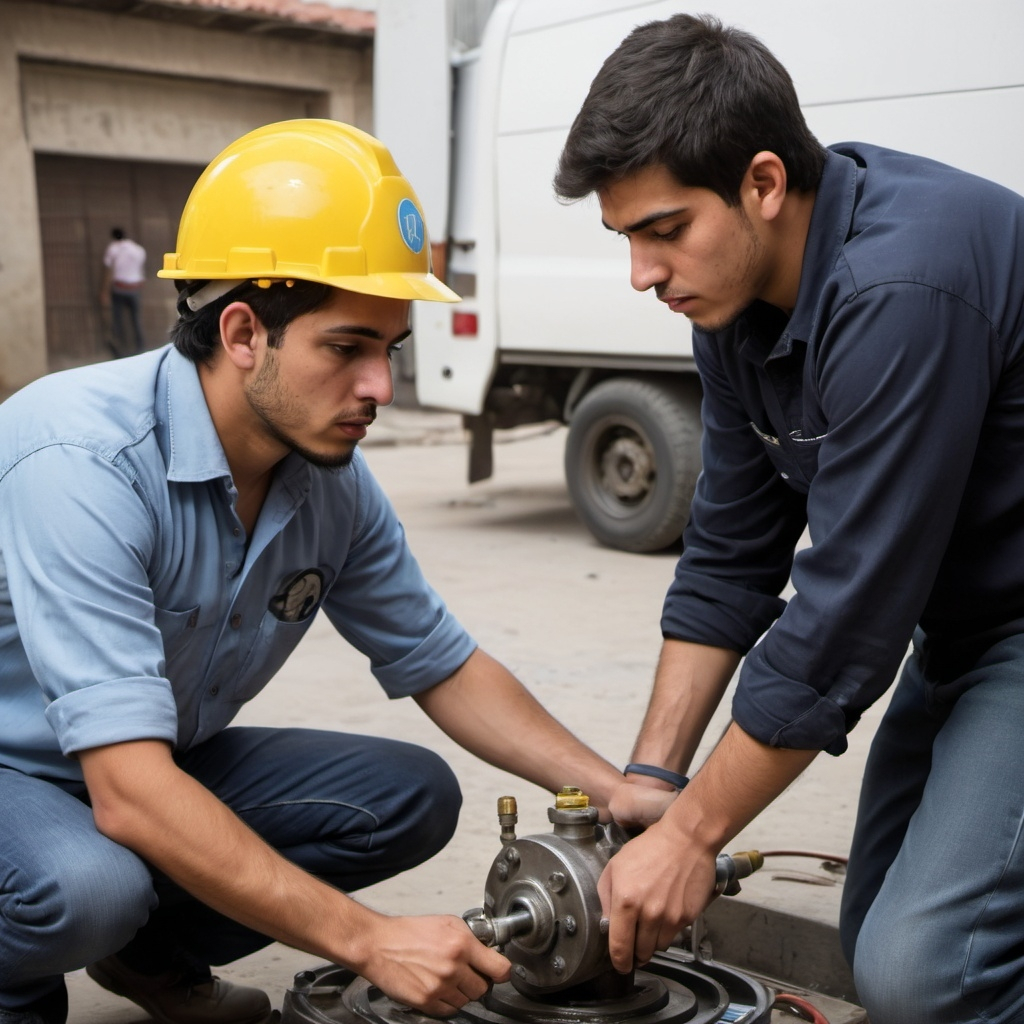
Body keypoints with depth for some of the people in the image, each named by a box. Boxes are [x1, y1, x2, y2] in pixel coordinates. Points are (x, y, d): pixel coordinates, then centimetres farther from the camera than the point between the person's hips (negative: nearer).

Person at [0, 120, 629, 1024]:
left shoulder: (333, 479, -10)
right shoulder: (83, 465, -33)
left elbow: (444, 667, 2)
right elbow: (130, 794, -38)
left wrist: (617, 792, -11)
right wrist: (368, 941, -38)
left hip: (167, 762, 7)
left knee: (413, 796, -6)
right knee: (88, 883, -37)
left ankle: (154, 950, 12)